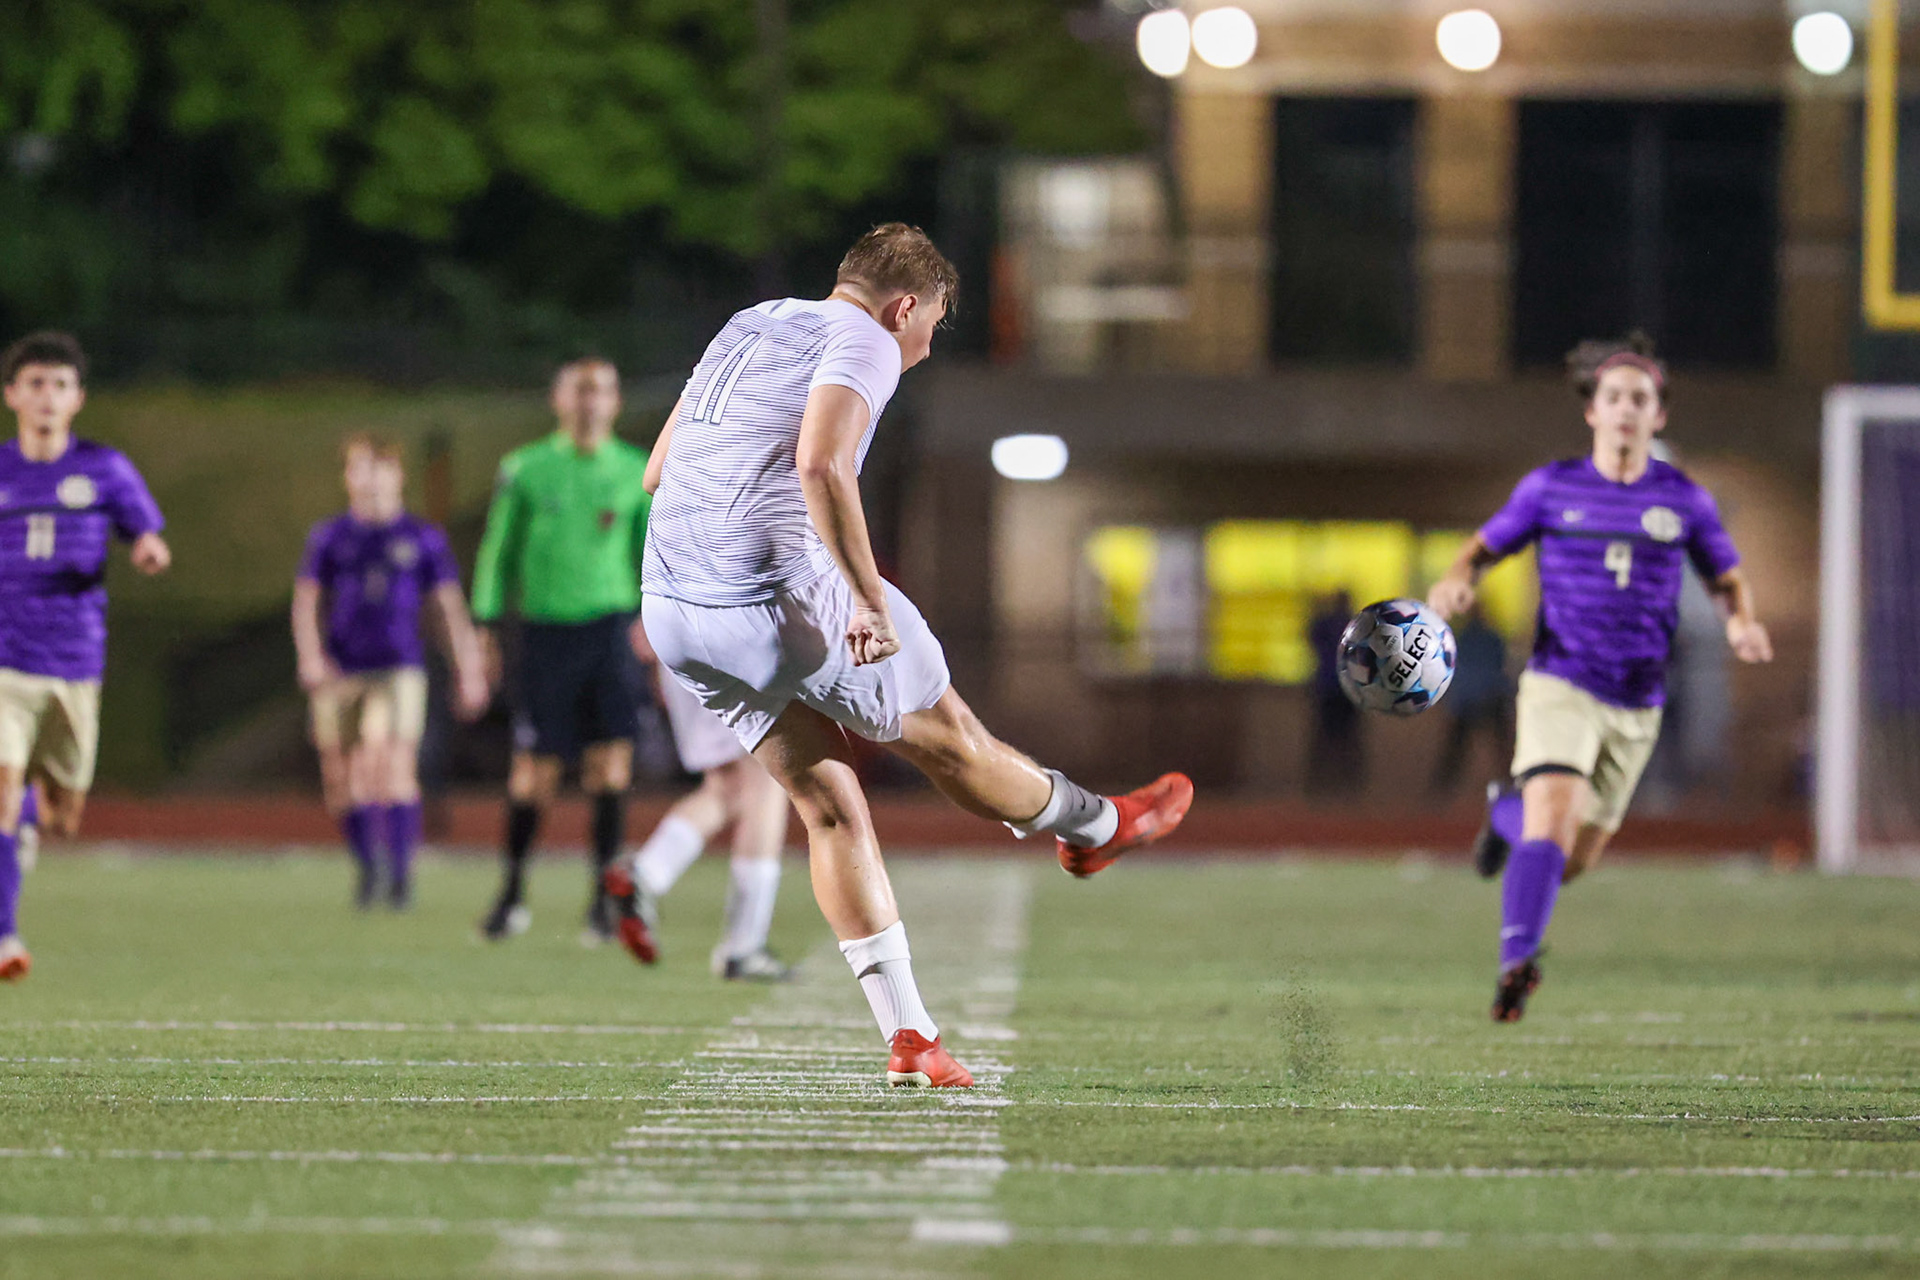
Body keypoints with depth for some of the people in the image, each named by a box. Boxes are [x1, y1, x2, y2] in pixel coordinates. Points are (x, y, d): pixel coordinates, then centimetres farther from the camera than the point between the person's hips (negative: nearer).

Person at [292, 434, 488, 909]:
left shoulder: (423, 539, 7)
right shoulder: (330, 538, 9)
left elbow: (450, 609, 10)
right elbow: (305, 603, 8)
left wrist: (468, 674, 7)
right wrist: (311, 658, -8)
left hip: (399, 669, -2)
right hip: (340, 673, 2)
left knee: (396, 767, -20)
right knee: (344, 783, 3)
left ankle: (401, 873, -13)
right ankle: (366, 867, 25)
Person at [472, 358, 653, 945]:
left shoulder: (638, 473, 8)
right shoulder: (525, 469, 6)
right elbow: (499, 549, 11)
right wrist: (486, 626, 5)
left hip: (611, 626, 0)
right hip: (546, 628, 0)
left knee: (611, 760, -11)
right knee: (533, 770, 0)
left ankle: (603, 900, -4)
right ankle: (513, 891, 18)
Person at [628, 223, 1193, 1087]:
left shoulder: (747, 327, 20)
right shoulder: (862, 342, -5)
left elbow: (656, 470, 22)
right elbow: (822, 464, -24)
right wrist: (868, 597, -23)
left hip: (673, 612, 8)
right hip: (784, 603, -8)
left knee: (830, 805, 13)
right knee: (947, 737, 17)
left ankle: (907, 1035, 11)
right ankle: (1094, 828, 39)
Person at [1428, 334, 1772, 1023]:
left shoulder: (1686, 500, 2)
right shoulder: (1551, 488, -1)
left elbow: (1728, 580, 13)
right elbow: (1483, 548, 9)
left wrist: (1741, 624, -10)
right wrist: (1456, 581, -14)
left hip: (1636, 706, 3)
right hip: (1559, 687, -3)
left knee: (1574, 861, 13)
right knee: (1553, 819, -26)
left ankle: (1507, 815, 46)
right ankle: (1516, 965, -26)